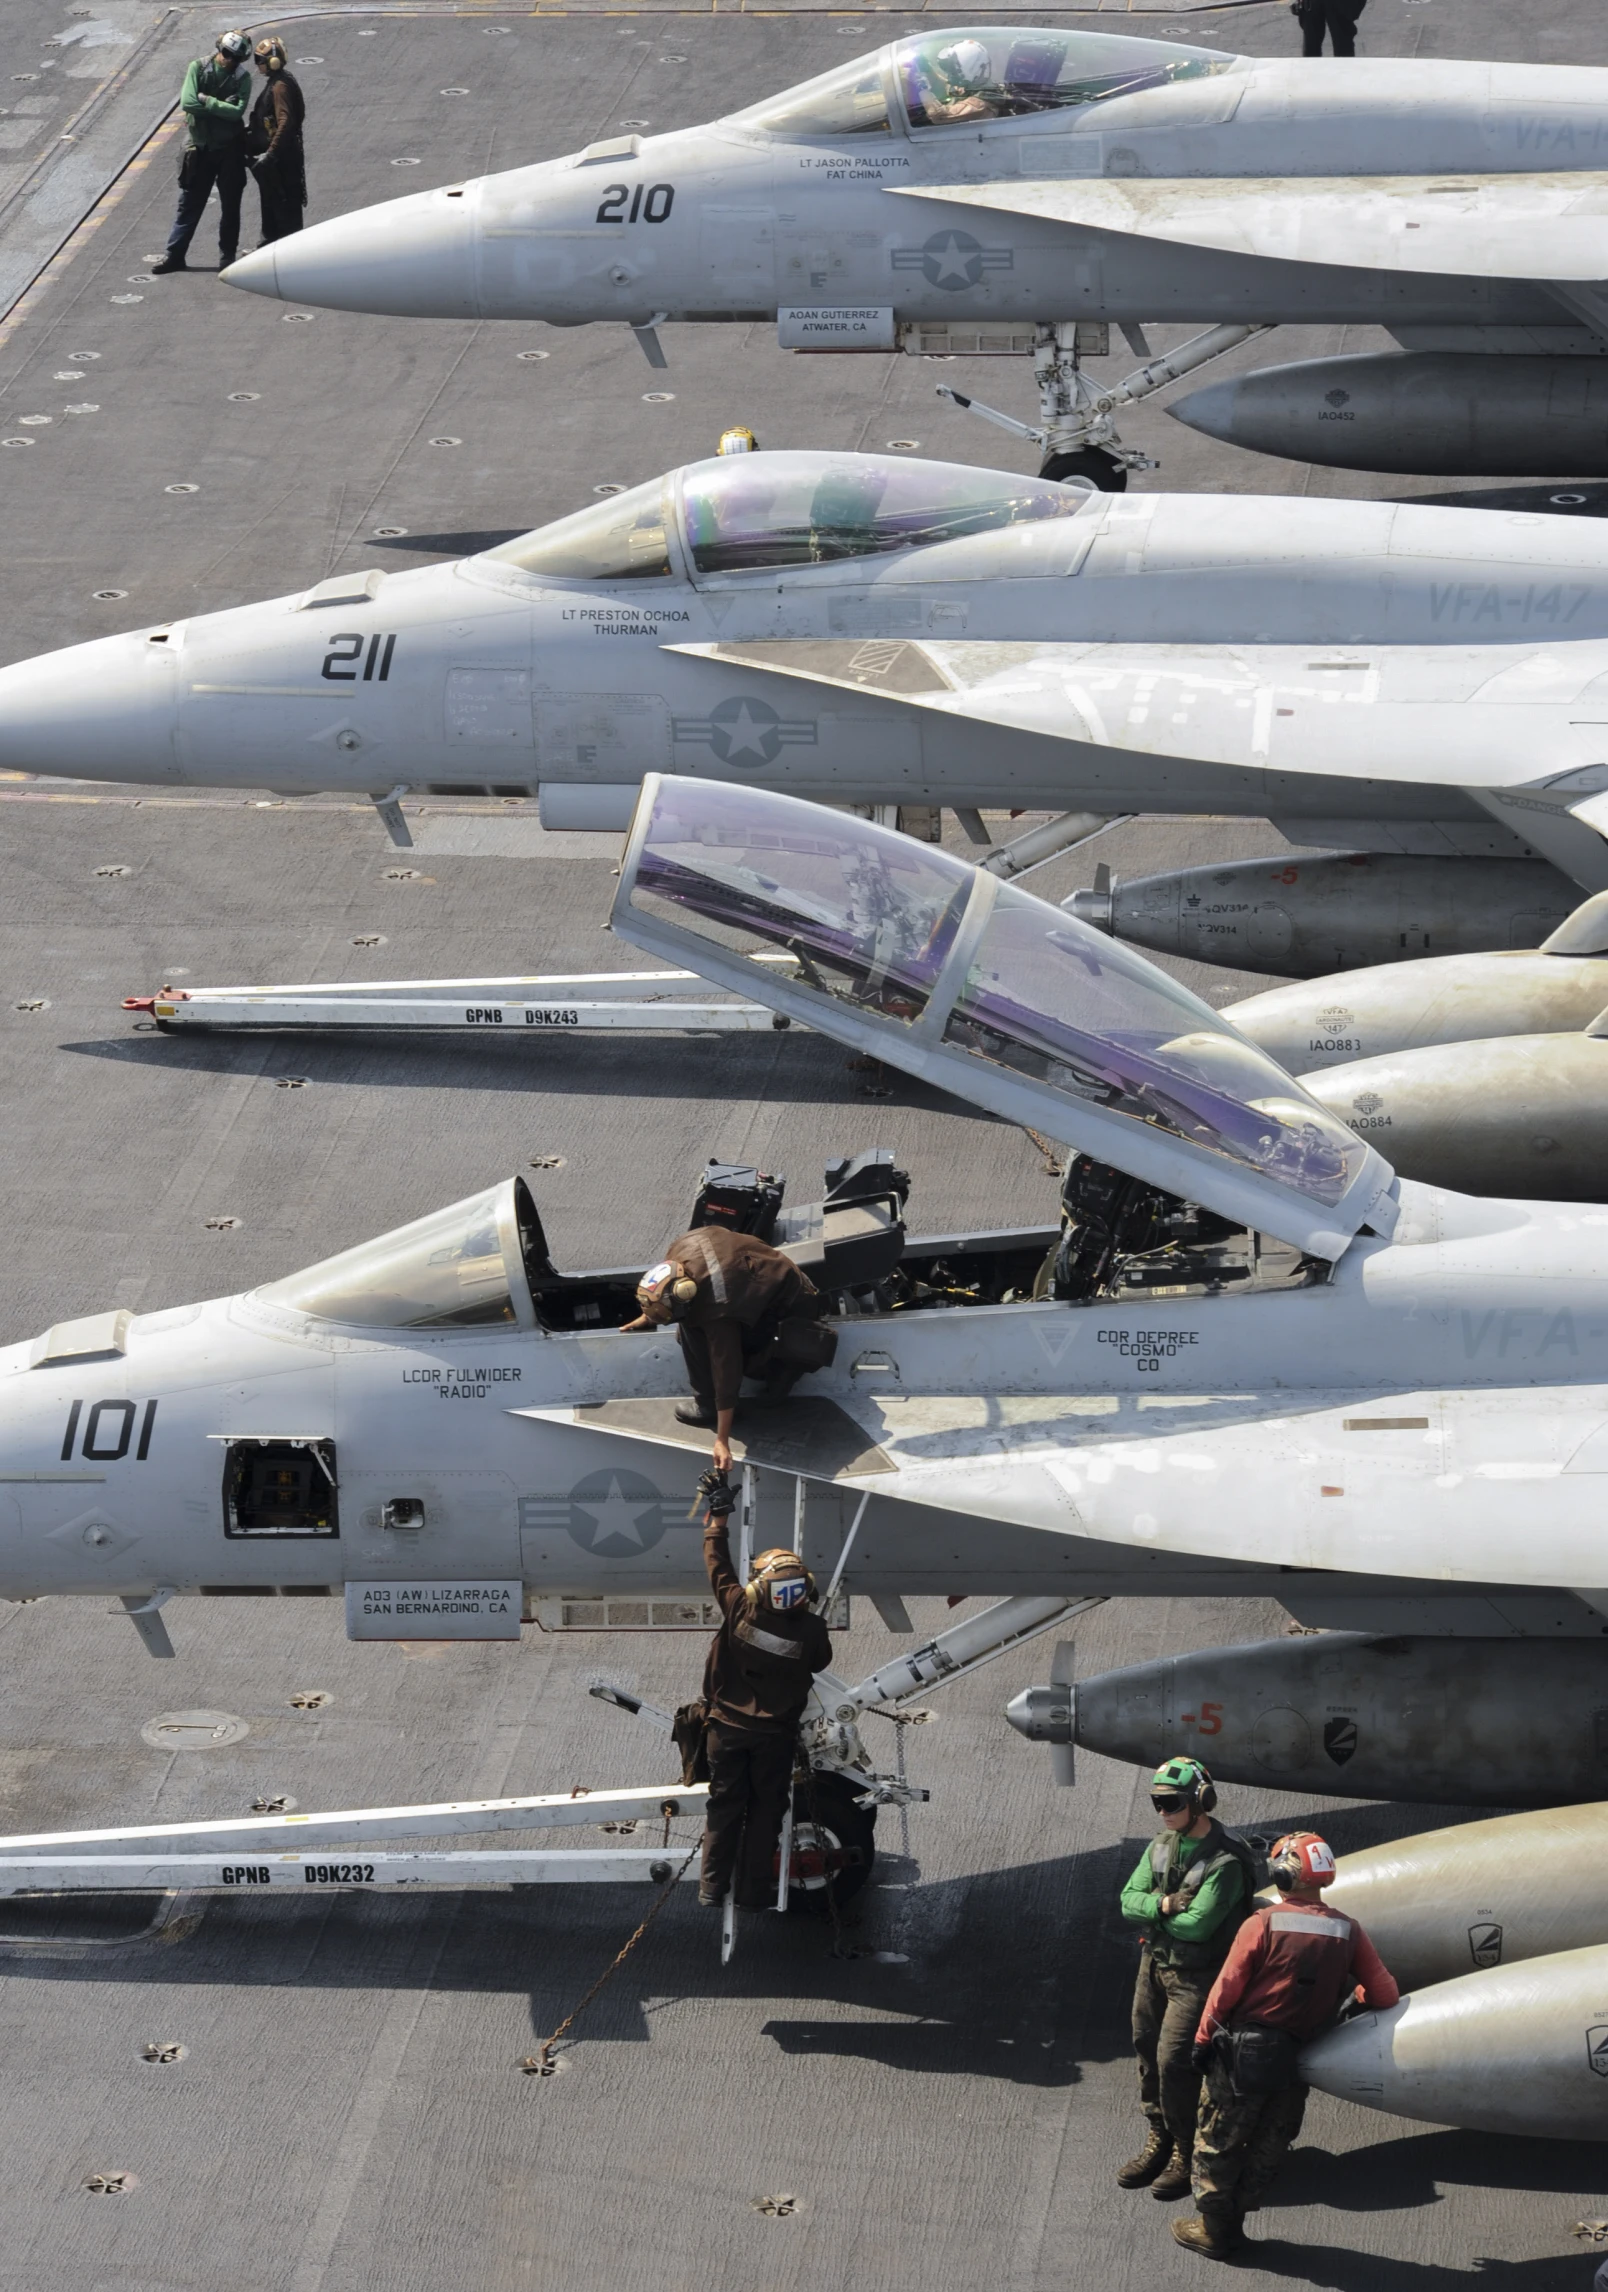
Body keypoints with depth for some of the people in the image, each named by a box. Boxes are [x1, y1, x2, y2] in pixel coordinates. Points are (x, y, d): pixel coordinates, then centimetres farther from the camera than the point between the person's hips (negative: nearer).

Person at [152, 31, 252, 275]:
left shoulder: (242, 77, -6)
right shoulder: (198, 68, -6)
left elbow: (237, 111, -19)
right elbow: (187, 103, -17)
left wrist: (207, 101, -18)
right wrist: (221, 107, -15)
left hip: (229, 148, 0)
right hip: (200, 147, 0)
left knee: (230, 206, 8)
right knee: (189, 203, 6)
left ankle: (227, 257, 19)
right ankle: (174, 255, 12)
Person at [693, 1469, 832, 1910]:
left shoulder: (741, 1609, -20)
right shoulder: (810, 1629, -20)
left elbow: (718, 1563, -7)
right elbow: (819, 1663, 2)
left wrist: (718, 1514, 4)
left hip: (727, 1727, 1)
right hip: (776, 1733, -1)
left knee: (724, 1806, 12)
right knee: (765, 1811, 11)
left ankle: (712, 1887, 11)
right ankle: (753, 1890, 12)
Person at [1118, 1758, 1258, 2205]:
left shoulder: (1224, 1862, -20)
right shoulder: (1161, 1847, 4)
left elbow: (1197, 1925, -25)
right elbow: (1129, 1900, -1)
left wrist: (1151, 1911, -8)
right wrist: (1163, 1905, -21)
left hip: (1195, 1977, -7)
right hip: (1155, 1964, 7)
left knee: (1174, 2061, -8)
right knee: (1148, 2053, 14)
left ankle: (1189, 2155, 6)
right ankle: (1160, 2140, 30)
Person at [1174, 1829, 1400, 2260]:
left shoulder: (1263, 1924, -15)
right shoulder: (1346, 1931, -4)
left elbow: (1226, 1990, -12)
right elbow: (1386, 1994, -1)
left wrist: (1203, 2038, 0)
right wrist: (1356, 1996, 21)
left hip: (1244, 2055, -4)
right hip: (1298, 2060, 4)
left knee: (1217, 2144, 11)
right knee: (1266, 2149, 18)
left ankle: (1216, 2231, 17)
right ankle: (1230, 2223, 26)